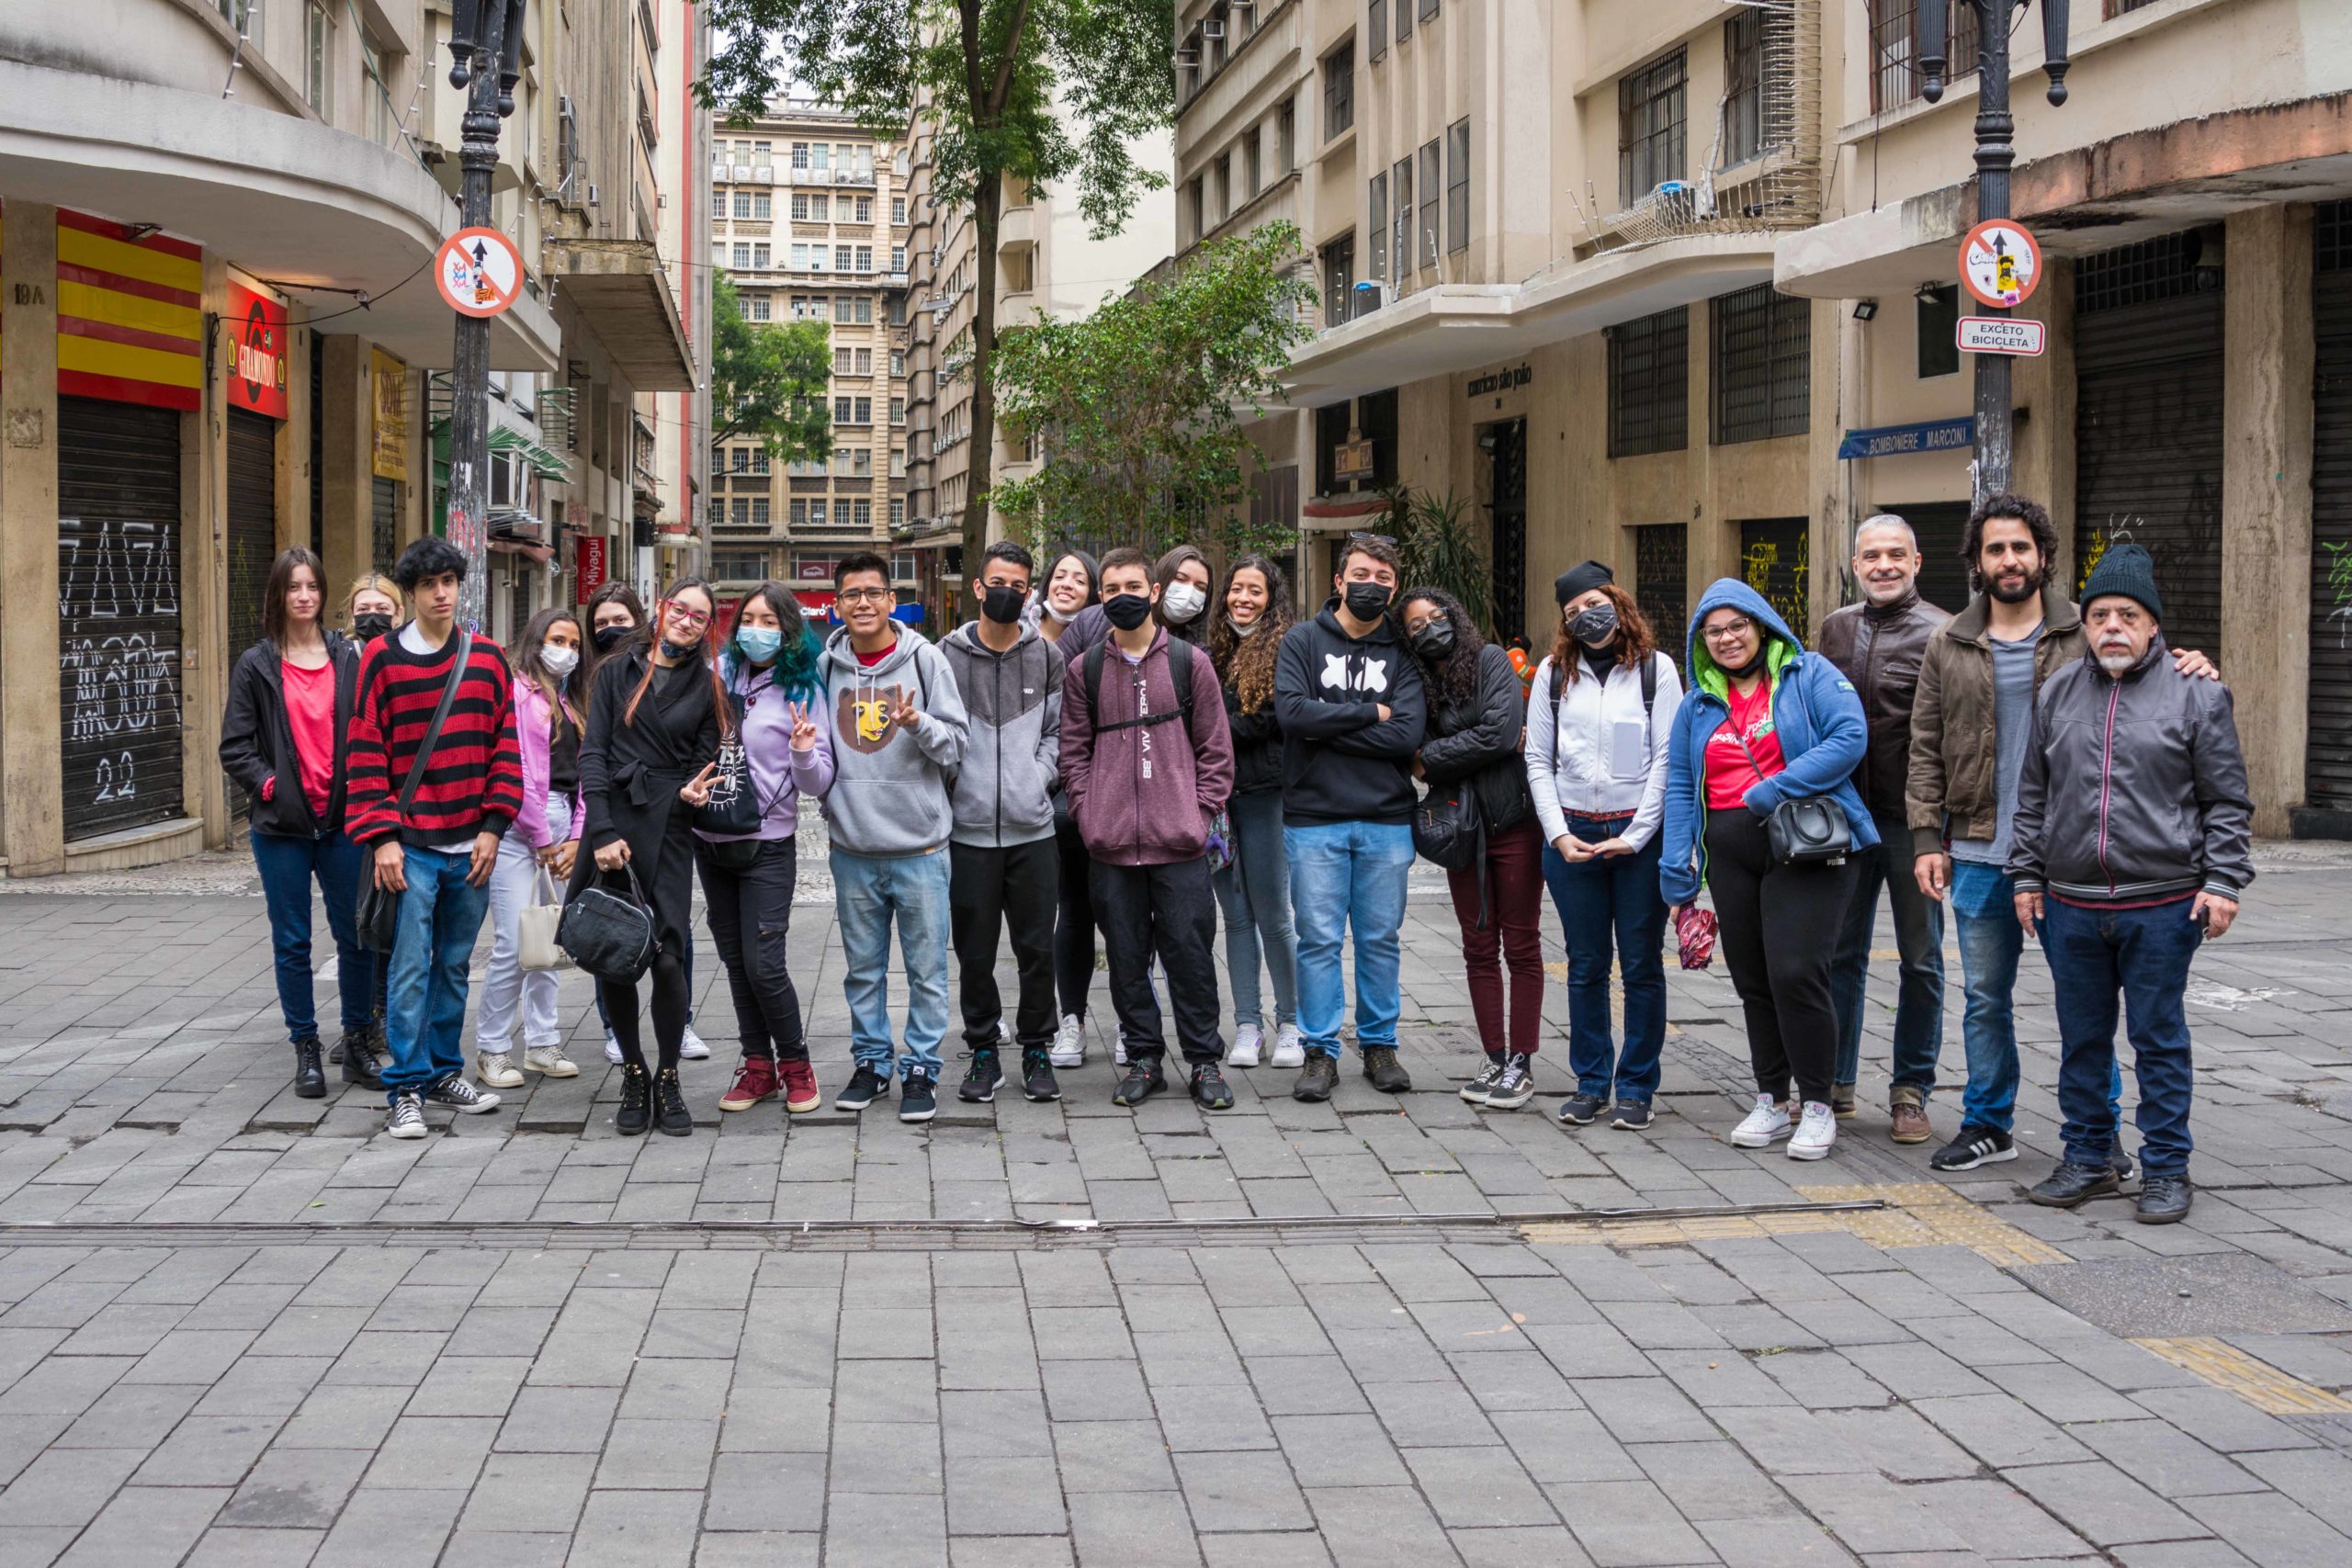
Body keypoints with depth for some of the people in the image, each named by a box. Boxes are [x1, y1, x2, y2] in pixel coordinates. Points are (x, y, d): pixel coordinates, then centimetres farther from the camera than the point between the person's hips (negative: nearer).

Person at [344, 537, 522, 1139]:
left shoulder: (487, 658, 8)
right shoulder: (383, 658, -1)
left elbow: (504, 746, 8)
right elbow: (367, 753, -3)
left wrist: (493, 825, 0)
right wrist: (382, 837, -10)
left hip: (471, 845, 3)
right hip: (412, 845, -3)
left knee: (455, 965, 12)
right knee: (411, 968, -5)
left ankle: (444, 1072, 24)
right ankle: (407, 1090, 0)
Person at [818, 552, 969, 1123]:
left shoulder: (924, 659, -2)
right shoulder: (826, 667, 7)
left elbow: (956, 744, -3)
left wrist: (918, 723, -21)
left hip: (918, 845, -3)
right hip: (852, 845, 3)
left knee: (926, 967, 2)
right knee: (863, 967, 11)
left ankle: (921, 1069, 12)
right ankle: (871, 1061, 24)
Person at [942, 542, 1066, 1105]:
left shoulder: (1047, 657, 6)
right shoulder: (947, 656, 1)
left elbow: (1058, 731, 10)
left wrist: (1039, 778, -4)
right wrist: (951, 782, -6)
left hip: (1032, 827, 1)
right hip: (968, 828, -1)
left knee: (1037, 947, 4)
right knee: (975, 950, 5)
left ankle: (1037, 1048, 17)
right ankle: (983, 1051, 17)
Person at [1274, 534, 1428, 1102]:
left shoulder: (1402, 652, 6)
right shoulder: (1303, 641, 4)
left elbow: (1407, 735, -8)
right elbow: (1293, 711, -13)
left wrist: (1329, 727, -12)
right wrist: (1369, 714, -9)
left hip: (1386, 820, 2)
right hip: (1314, 819, -1)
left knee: (1381, 939, 8)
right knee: (1319, 939, 0)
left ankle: (1379, 1045, 20)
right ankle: (1320, 1052, 9)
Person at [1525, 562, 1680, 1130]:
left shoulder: (1656, 668, 0)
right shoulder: (1554, 672, 7)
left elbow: (1667, 759, -3)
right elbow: (1538, 760, 8)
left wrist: (1634, 837, -8)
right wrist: (1559, 834, -3)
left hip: (1639, 835, -2)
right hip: (1572, 835, 2)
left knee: (1642, 965, 3)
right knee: (1586, 965, 7)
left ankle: (1637, 1087, 11)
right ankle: (1590, 1083, 16)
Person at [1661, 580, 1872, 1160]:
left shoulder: (1809, 675, 1)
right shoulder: (1698, 705, 17)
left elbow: (1850, 738, -11)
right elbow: (1680, 785, 16)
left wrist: (1776, 789, -16)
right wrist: (1678, 872, 9)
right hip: (1731, 854, 5)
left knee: (1795, 972, -13)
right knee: (1753, 981, 8)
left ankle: (1817, 1106, -1)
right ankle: (1771, 1102, 19)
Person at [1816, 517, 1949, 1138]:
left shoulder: (1941, 633, -7)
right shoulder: (1835, 628, 9)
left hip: (1912, 818, -4)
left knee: (1921, 960, 6)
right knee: (1840, 953, 10)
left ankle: (1911, 1092, 16)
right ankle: (1834, 1083, 21)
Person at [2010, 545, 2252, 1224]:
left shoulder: (2196, 693, -1)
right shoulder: (2058, 693, 10)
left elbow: (2227, 801, 0)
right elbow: (2033, 793, 16)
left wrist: (2223, 882, -7)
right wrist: (2027, 876, 12)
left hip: (2162, 906, -4)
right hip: (2072, 906, 4)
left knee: (2160, 1038, 3)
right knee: (2082, 1039, 11)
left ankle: (2166, 1169, 13)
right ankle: (2088, 1158, 24)